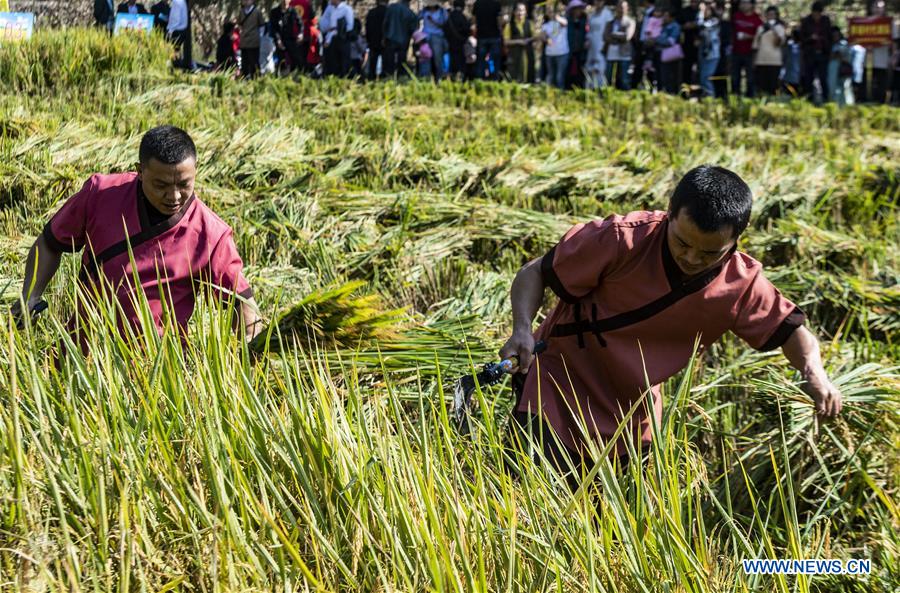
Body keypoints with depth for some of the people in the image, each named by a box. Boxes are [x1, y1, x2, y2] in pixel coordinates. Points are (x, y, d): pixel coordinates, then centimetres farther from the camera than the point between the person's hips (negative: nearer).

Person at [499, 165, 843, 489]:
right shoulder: (623, 241, -25)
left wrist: (813, 372, -22)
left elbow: (789, 328, 1)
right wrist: (523, 329, -33)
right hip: (558, 383, -4)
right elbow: (535, 273, -15)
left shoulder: (740, 286, -14)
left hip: (634, 416, 4)